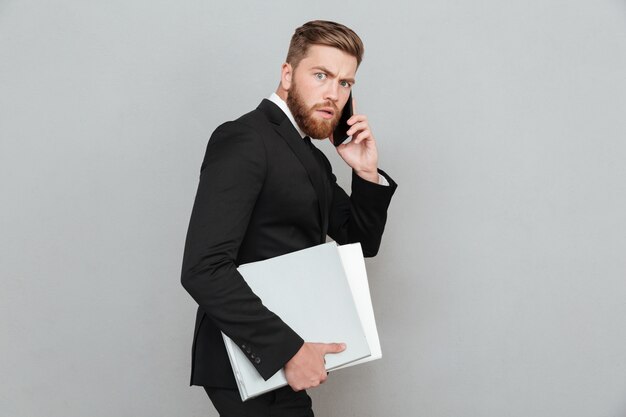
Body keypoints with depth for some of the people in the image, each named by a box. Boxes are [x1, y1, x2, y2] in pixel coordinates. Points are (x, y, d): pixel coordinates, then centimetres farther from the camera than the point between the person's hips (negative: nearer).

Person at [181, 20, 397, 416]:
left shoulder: (312, 157, 12)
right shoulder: (244, 139, -15)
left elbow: (361, 244, 17)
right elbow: (204, 269, -25)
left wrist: (367, 174, 0)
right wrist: (287, 349, -25)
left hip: (280, 357, 9)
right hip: (250, 359, -8)